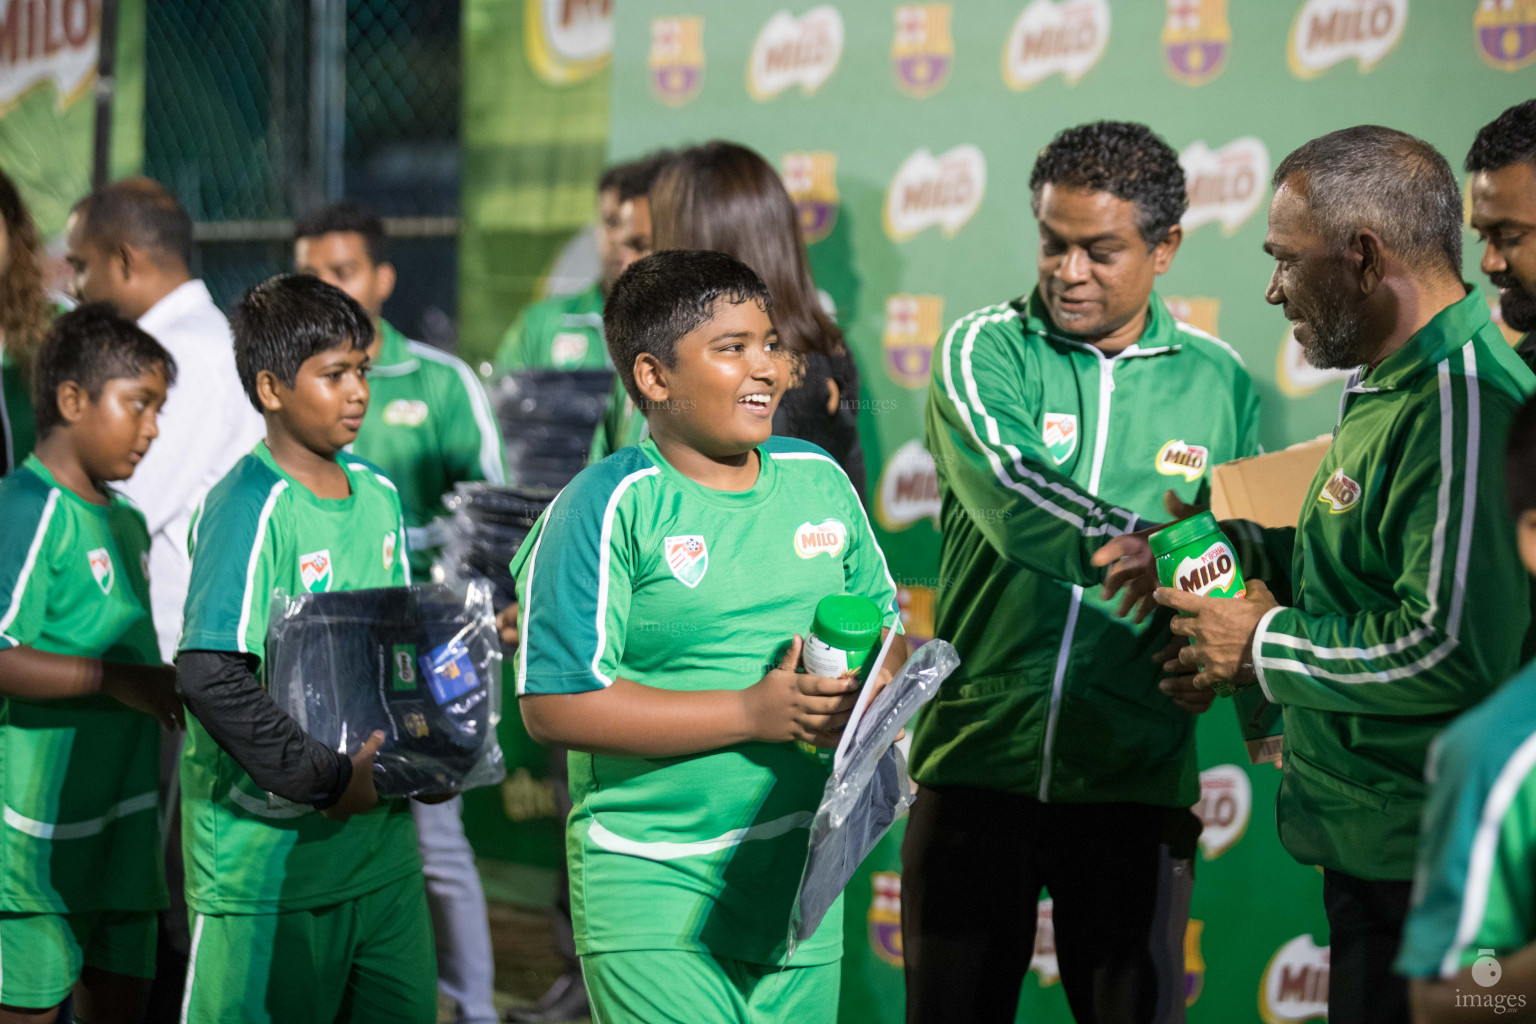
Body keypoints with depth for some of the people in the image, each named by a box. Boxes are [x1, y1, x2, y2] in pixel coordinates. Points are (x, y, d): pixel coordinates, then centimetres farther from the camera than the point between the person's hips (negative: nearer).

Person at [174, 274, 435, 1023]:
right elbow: (210, 678, -22)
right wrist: (327, 780, -20)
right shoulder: (249, 507, -14)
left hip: (381, 837, 7)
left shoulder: (378, 496, 10)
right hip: (270, 846, -7)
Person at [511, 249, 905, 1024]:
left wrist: (866, 694, -7)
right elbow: (554, 706, -16)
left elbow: (888, 630, 18)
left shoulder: (819, 480, 8)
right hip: (653, 882, -5)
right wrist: (752, 712, -18)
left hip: (800, 872, 6)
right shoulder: (612, 507, -9)